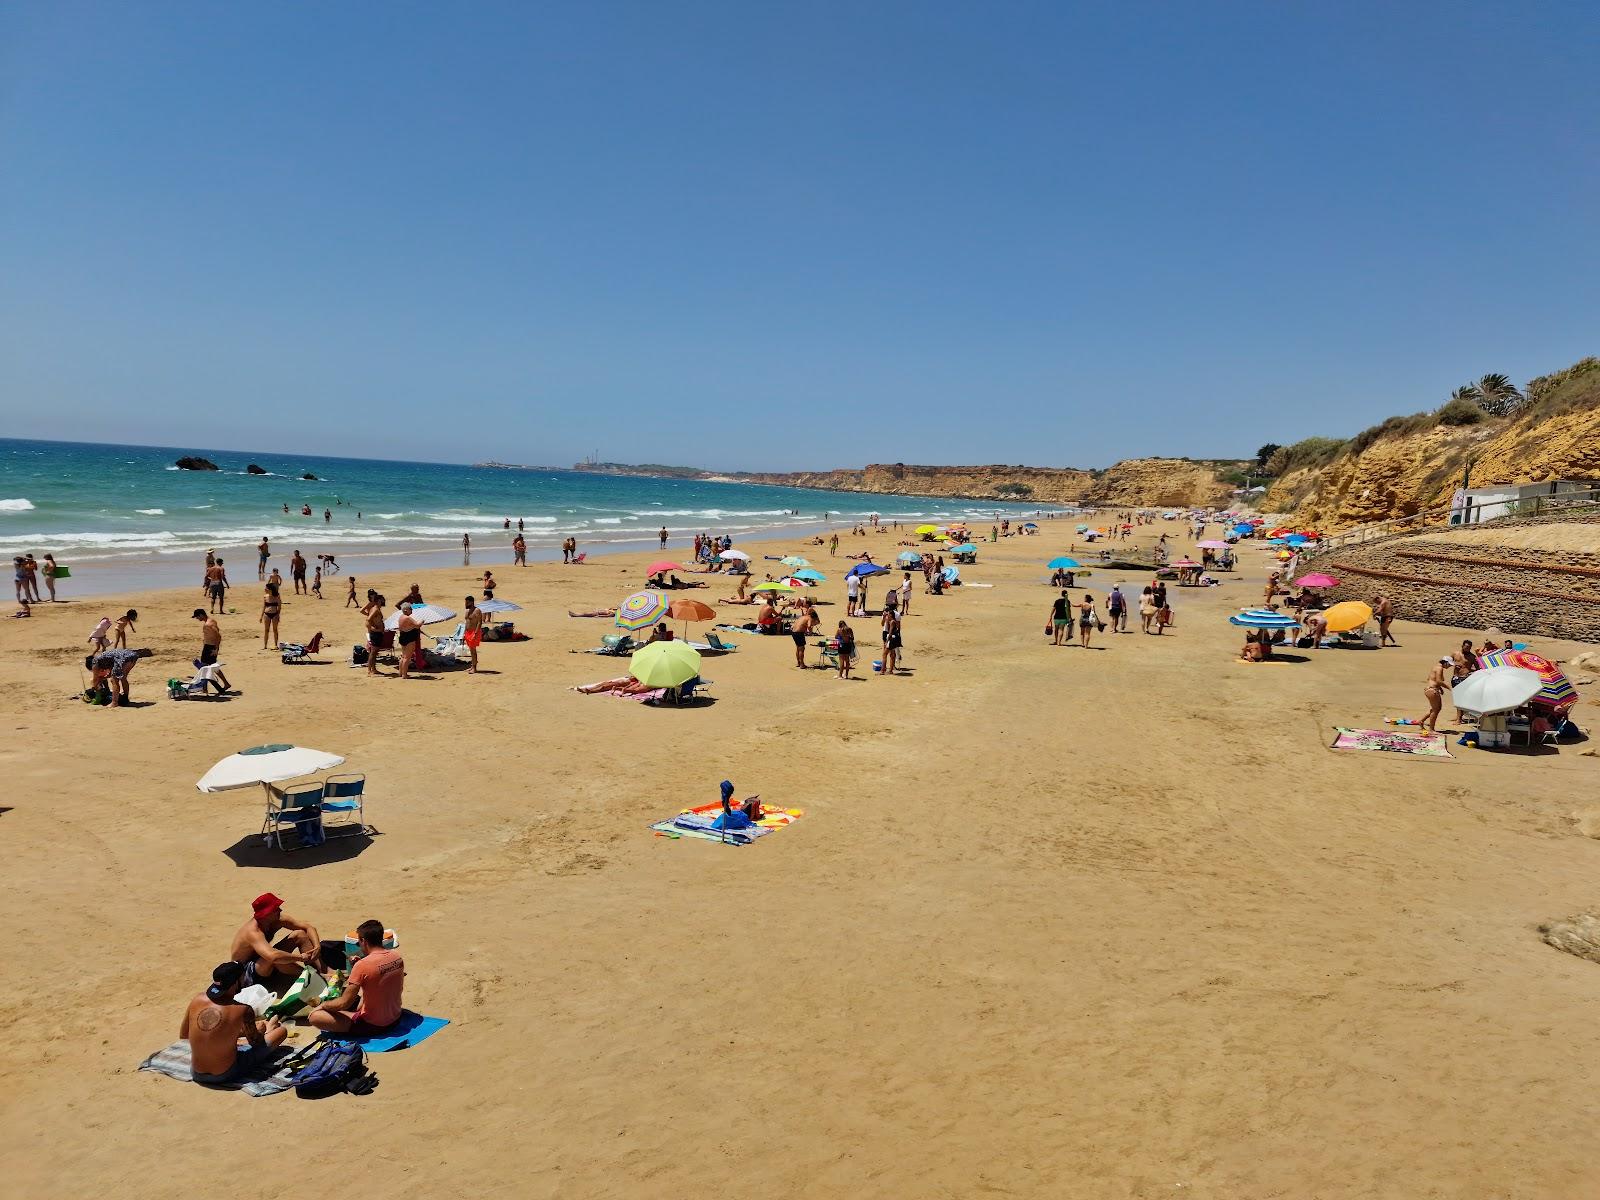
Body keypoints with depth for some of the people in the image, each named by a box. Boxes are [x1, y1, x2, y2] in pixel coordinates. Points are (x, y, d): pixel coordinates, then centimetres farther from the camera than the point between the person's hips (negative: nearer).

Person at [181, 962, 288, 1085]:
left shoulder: (197, 999, -8)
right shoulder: (243, 1010, -20)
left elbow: (183, 1034, 8)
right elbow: (255, 1042, -3)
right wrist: (261, 1031, 21)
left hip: (198, 1075, 5)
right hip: (225, 1075, -5)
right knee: (281, 1031, 10)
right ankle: (268, 1029, 42)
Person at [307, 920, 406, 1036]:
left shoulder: (362, 966, -24)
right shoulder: (397, 956, -4)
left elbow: (343, 1003, -19)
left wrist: (323, 1005, 0)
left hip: (372, 1025, -6)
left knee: (314, 1016, -7)